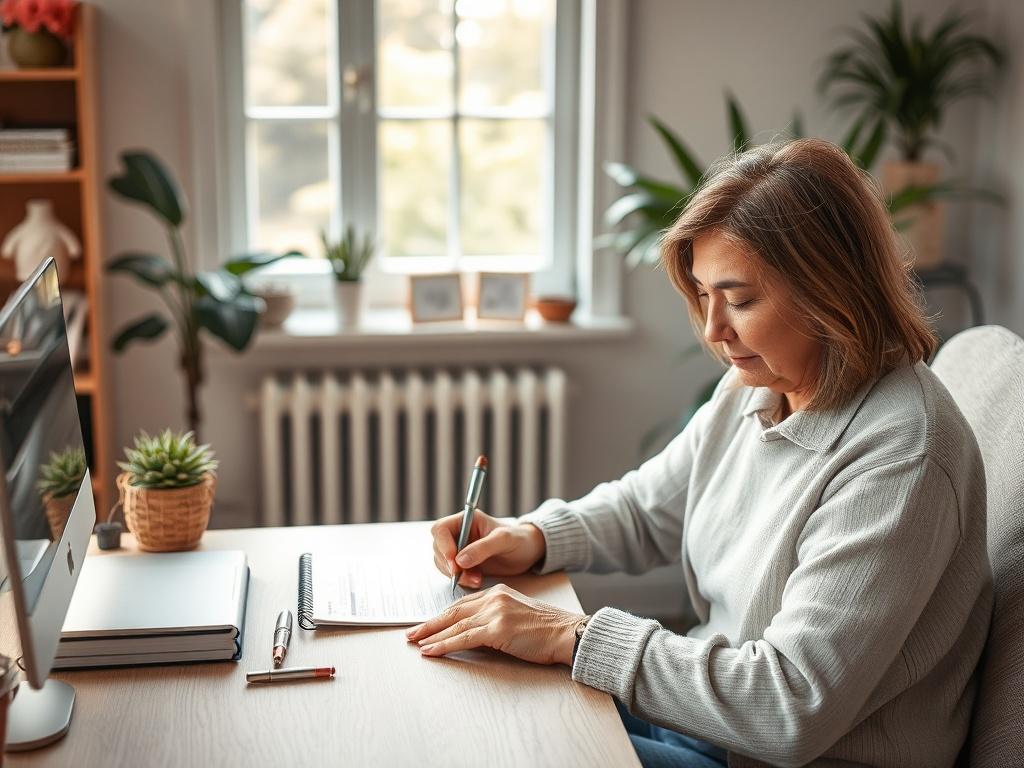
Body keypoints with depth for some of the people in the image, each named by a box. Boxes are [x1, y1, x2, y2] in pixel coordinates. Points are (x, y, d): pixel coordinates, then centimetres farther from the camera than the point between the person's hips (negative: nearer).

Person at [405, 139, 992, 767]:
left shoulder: (901, 457, -26)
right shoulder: (755, 387, 2)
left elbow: (794, 710, -30)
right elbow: (645, 509, 17)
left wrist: (571, 636, -27)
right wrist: (535, 538, -4)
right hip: (709, 711, 8)